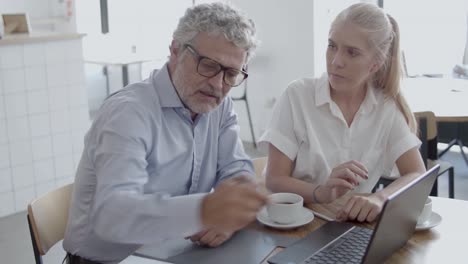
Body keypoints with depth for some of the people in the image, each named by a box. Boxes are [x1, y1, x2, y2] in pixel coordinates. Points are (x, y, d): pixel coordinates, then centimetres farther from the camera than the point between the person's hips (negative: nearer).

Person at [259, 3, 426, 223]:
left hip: (357, 224, 2)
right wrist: (321, 192, -29)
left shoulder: (388, 106, -1)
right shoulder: (297, 95, -8)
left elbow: (418, 176, -7)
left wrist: (378, 199, -27)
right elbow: (274, 181, -10)